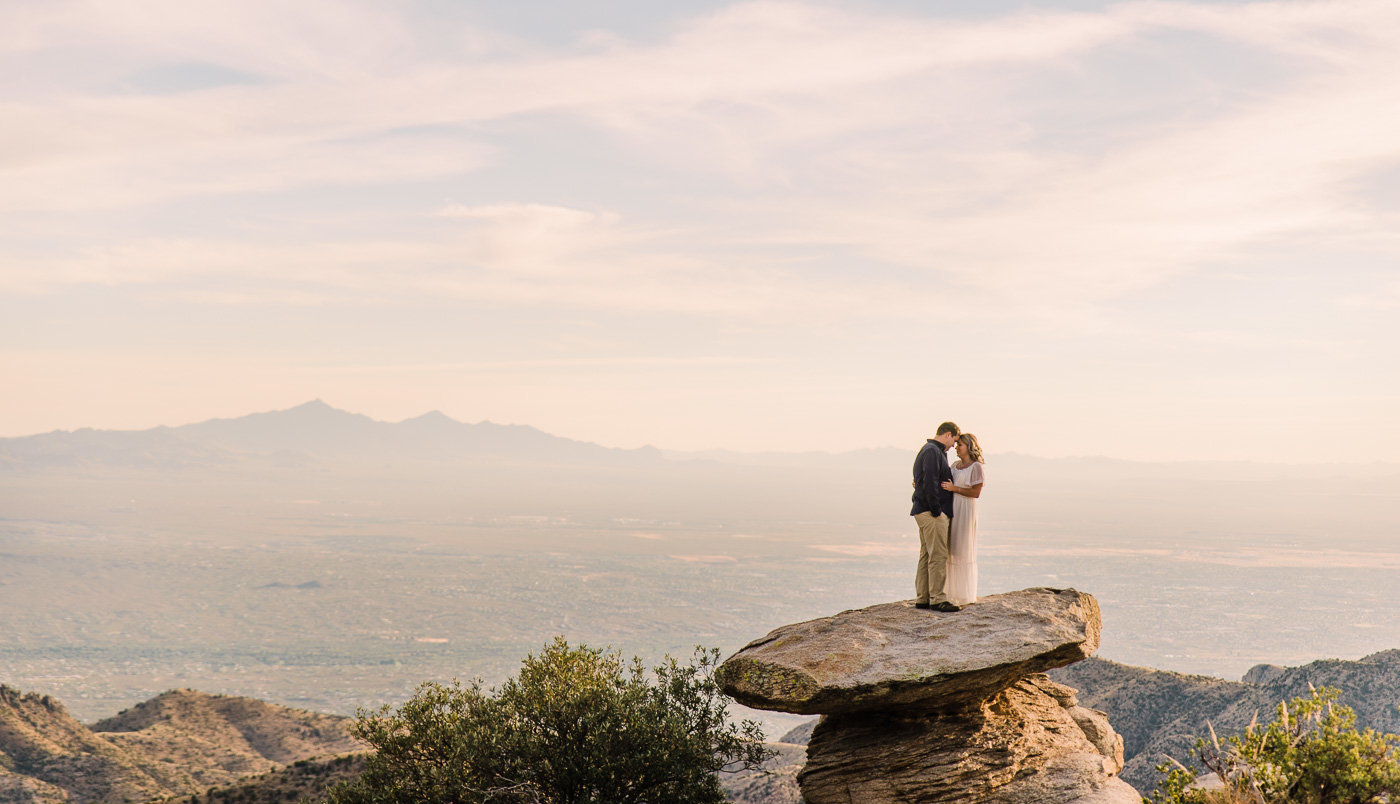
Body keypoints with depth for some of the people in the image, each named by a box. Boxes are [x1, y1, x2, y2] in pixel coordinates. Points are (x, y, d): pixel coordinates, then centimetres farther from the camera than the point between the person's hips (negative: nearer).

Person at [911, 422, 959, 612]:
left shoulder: (928, 450, 20)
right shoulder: (932, 451, -13)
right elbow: (930, 483, -21)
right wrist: (936, 511, -19)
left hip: (923, 511, 11)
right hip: (931, 512, -11)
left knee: (926, 556, 12)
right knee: (938, 556, -9)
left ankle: (922, 598, 14)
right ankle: (936, 599, -9)